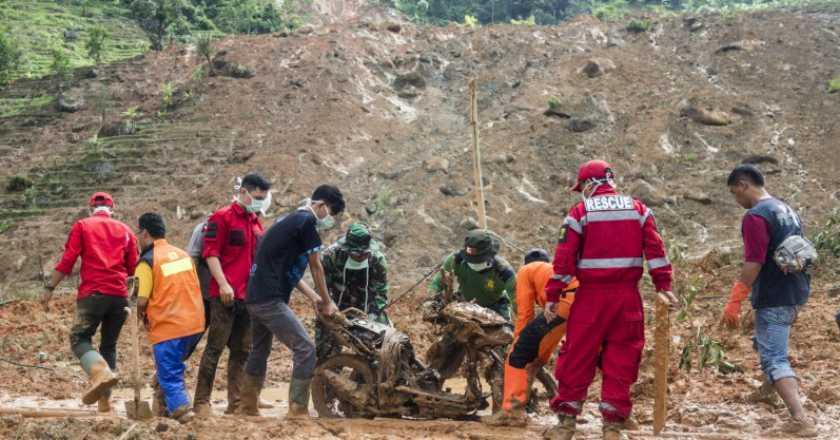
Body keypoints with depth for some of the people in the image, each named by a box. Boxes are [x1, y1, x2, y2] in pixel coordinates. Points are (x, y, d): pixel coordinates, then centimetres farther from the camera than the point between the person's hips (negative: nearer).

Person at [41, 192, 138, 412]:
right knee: (109, 344, 13)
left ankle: (100, 372, -30)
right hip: (120, 295, 3)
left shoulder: (82, 226, 7)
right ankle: (105, 398, 7)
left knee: (79, 337, 0)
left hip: (92, 293, -3)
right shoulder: (125, 230, 15)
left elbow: (67, 260, -2)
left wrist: (50, 287, 2)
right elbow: (133, 268, 13)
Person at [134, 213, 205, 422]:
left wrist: (141, 316, 7)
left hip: (167, 327, -6)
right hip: (195, 322, 6)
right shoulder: (183, 254, 10)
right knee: (173, 365, 23)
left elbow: (142, 301, -14)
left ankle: (181, 411, -8)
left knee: (169, 375, 1)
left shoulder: (147, 261, -9)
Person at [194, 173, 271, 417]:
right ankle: (201, 401, -3)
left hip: (249, 297, 8)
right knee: (215, 348, -6)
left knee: (242, 351, 8)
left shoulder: (256, 223, 19)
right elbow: (211, 253, -11)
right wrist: (223, 284, -19)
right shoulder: (222, 218, -5)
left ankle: (236, 403, 13)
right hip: (226, 295, -8)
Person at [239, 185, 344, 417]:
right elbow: (316, 267, -4)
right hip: (271, 300, -10)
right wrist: (328, 302, 7)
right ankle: (298, 411, -11)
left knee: (260, 351, 22)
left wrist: (313, 297, 18)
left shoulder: (290, 221, 19)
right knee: (305, 349, -11)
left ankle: (248, 408, 31)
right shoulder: (306, 221, -10)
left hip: (256, 297, 10)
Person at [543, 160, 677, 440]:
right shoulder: (638, 209, 7)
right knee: (621, 359, 7)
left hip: (591, 296, -2)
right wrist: (663, 286, 4)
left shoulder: (580, 212, -2)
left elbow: (564, 258, -5)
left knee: (577, 357, 6)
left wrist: (552, 296, -2)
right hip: (627, 297, 2)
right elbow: (655, 249, 2)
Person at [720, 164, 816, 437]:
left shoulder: (756, 216, -17)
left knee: (774, 359, -10)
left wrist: (734, 301, -20)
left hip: (774, 298, -9)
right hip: (796, 293, 9)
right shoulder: (787, 210, 13)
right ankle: (774, 387, 47)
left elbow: (753, 263, -23)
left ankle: (801, 419, -21)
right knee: (765, 343, 29)